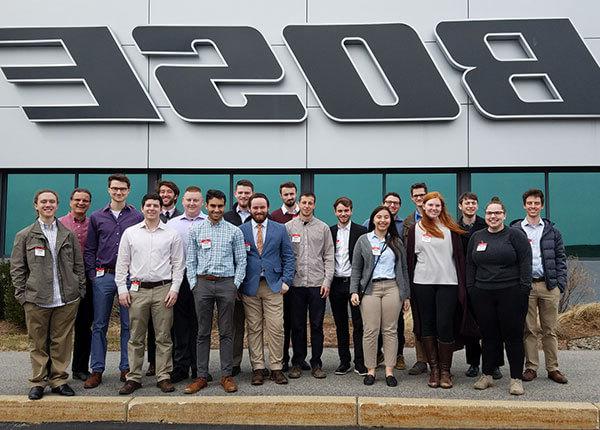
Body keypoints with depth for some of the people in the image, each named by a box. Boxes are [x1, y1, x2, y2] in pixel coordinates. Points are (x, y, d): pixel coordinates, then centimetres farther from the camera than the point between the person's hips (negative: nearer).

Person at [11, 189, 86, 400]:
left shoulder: (68, 235, 9)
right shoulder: (24, 236, 6)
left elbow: (79, 265, 11)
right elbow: (17, 268, 5)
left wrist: (81, 290, 5)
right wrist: (22, 294, -1)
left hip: (67, 299, 1)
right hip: (36, 300, -1)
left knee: (61, 342, 6)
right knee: (38, 343, 7)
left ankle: (58, 380, 18)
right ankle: (38, 382, 19)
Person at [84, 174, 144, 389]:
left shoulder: (137, 217, 4)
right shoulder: (97, 217, 9)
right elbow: (89, 250, 10)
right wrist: (92, 274, 1)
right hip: (103, 277, 1)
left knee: (128, 324, 4)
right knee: (99, 325, 5)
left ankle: (126, 368, 14)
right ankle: (97, 370, 13)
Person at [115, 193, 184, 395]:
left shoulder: (171, 234, 6)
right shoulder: (130, 233, 8)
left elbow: (178, 264, 5)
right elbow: (122, 263, 8)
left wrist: (174, 289, -4)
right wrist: (122, 289, 1)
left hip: (163, 289, -1)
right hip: (138, 290, 1)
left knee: (163, 337, 3)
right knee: (136, 337, 5)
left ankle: (164, 377, 12)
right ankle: (133, 378, 14)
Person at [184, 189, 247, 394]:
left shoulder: (234, 231, 4)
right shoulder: (196, 229, 7)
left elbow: (241, 260, 4)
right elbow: (190, 260, 8)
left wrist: (236, 284, -3)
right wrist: (193, 284, 1)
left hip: (226, 283, -1)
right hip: (202, 283, 1)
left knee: (226, 332, 5)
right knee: (203, 332, 7)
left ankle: (226, 375, 13)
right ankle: (202, 376, 14)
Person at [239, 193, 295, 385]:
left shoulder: (280, 229, 7)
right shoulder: (241, 230, 5)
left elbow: (288, 256, 7)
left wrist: (286, 281, -2)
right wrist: (237, 284, -2)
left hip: (273, 286, 0)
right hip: (249, 287, 0)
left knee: (276, 329, -1)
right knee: (254, 329, 5)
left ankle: (276, 368, 10)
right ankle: (258, 368, 15)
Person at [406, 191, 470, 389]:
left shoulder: (451, 229, 6)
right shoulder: (415, 229, 8)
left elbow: (459, 256, 6)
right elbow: (410, 258, 8)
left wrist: (462, 284, 0)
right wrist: (409, 285, 3)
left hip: (448, 283, -1)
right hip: (423, 284, 1)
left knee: (445, 327, -4)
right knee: (427, 326, 6)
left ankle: (445, 371, 8)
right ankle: (434, 369, 15)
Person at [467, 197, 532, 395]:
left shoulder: (515, 235, 1)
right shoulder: (476, 237, 12)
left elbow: (525, 263, -3)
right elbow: (470, 265, 14)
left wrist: (524, 289, -9)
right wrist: (470, 289, 8)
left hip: (511, 294, -3)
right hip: (482, 295, 3)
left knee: (513, 336, 3)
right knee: (488, 336, 10)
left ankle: (516, 379, 12)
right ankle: (487, 375, 19)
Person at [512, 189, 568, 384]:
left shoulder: (552, 231, 11)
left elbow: (561, 258, 10)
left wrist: (560, 284, 1)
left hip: (549, 286, 2)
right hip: (525, 286, -2)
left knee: (550, 330, 7)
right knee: (529, 330, 3)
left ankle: (553, 368, 15)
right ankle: (531, 367, 11)